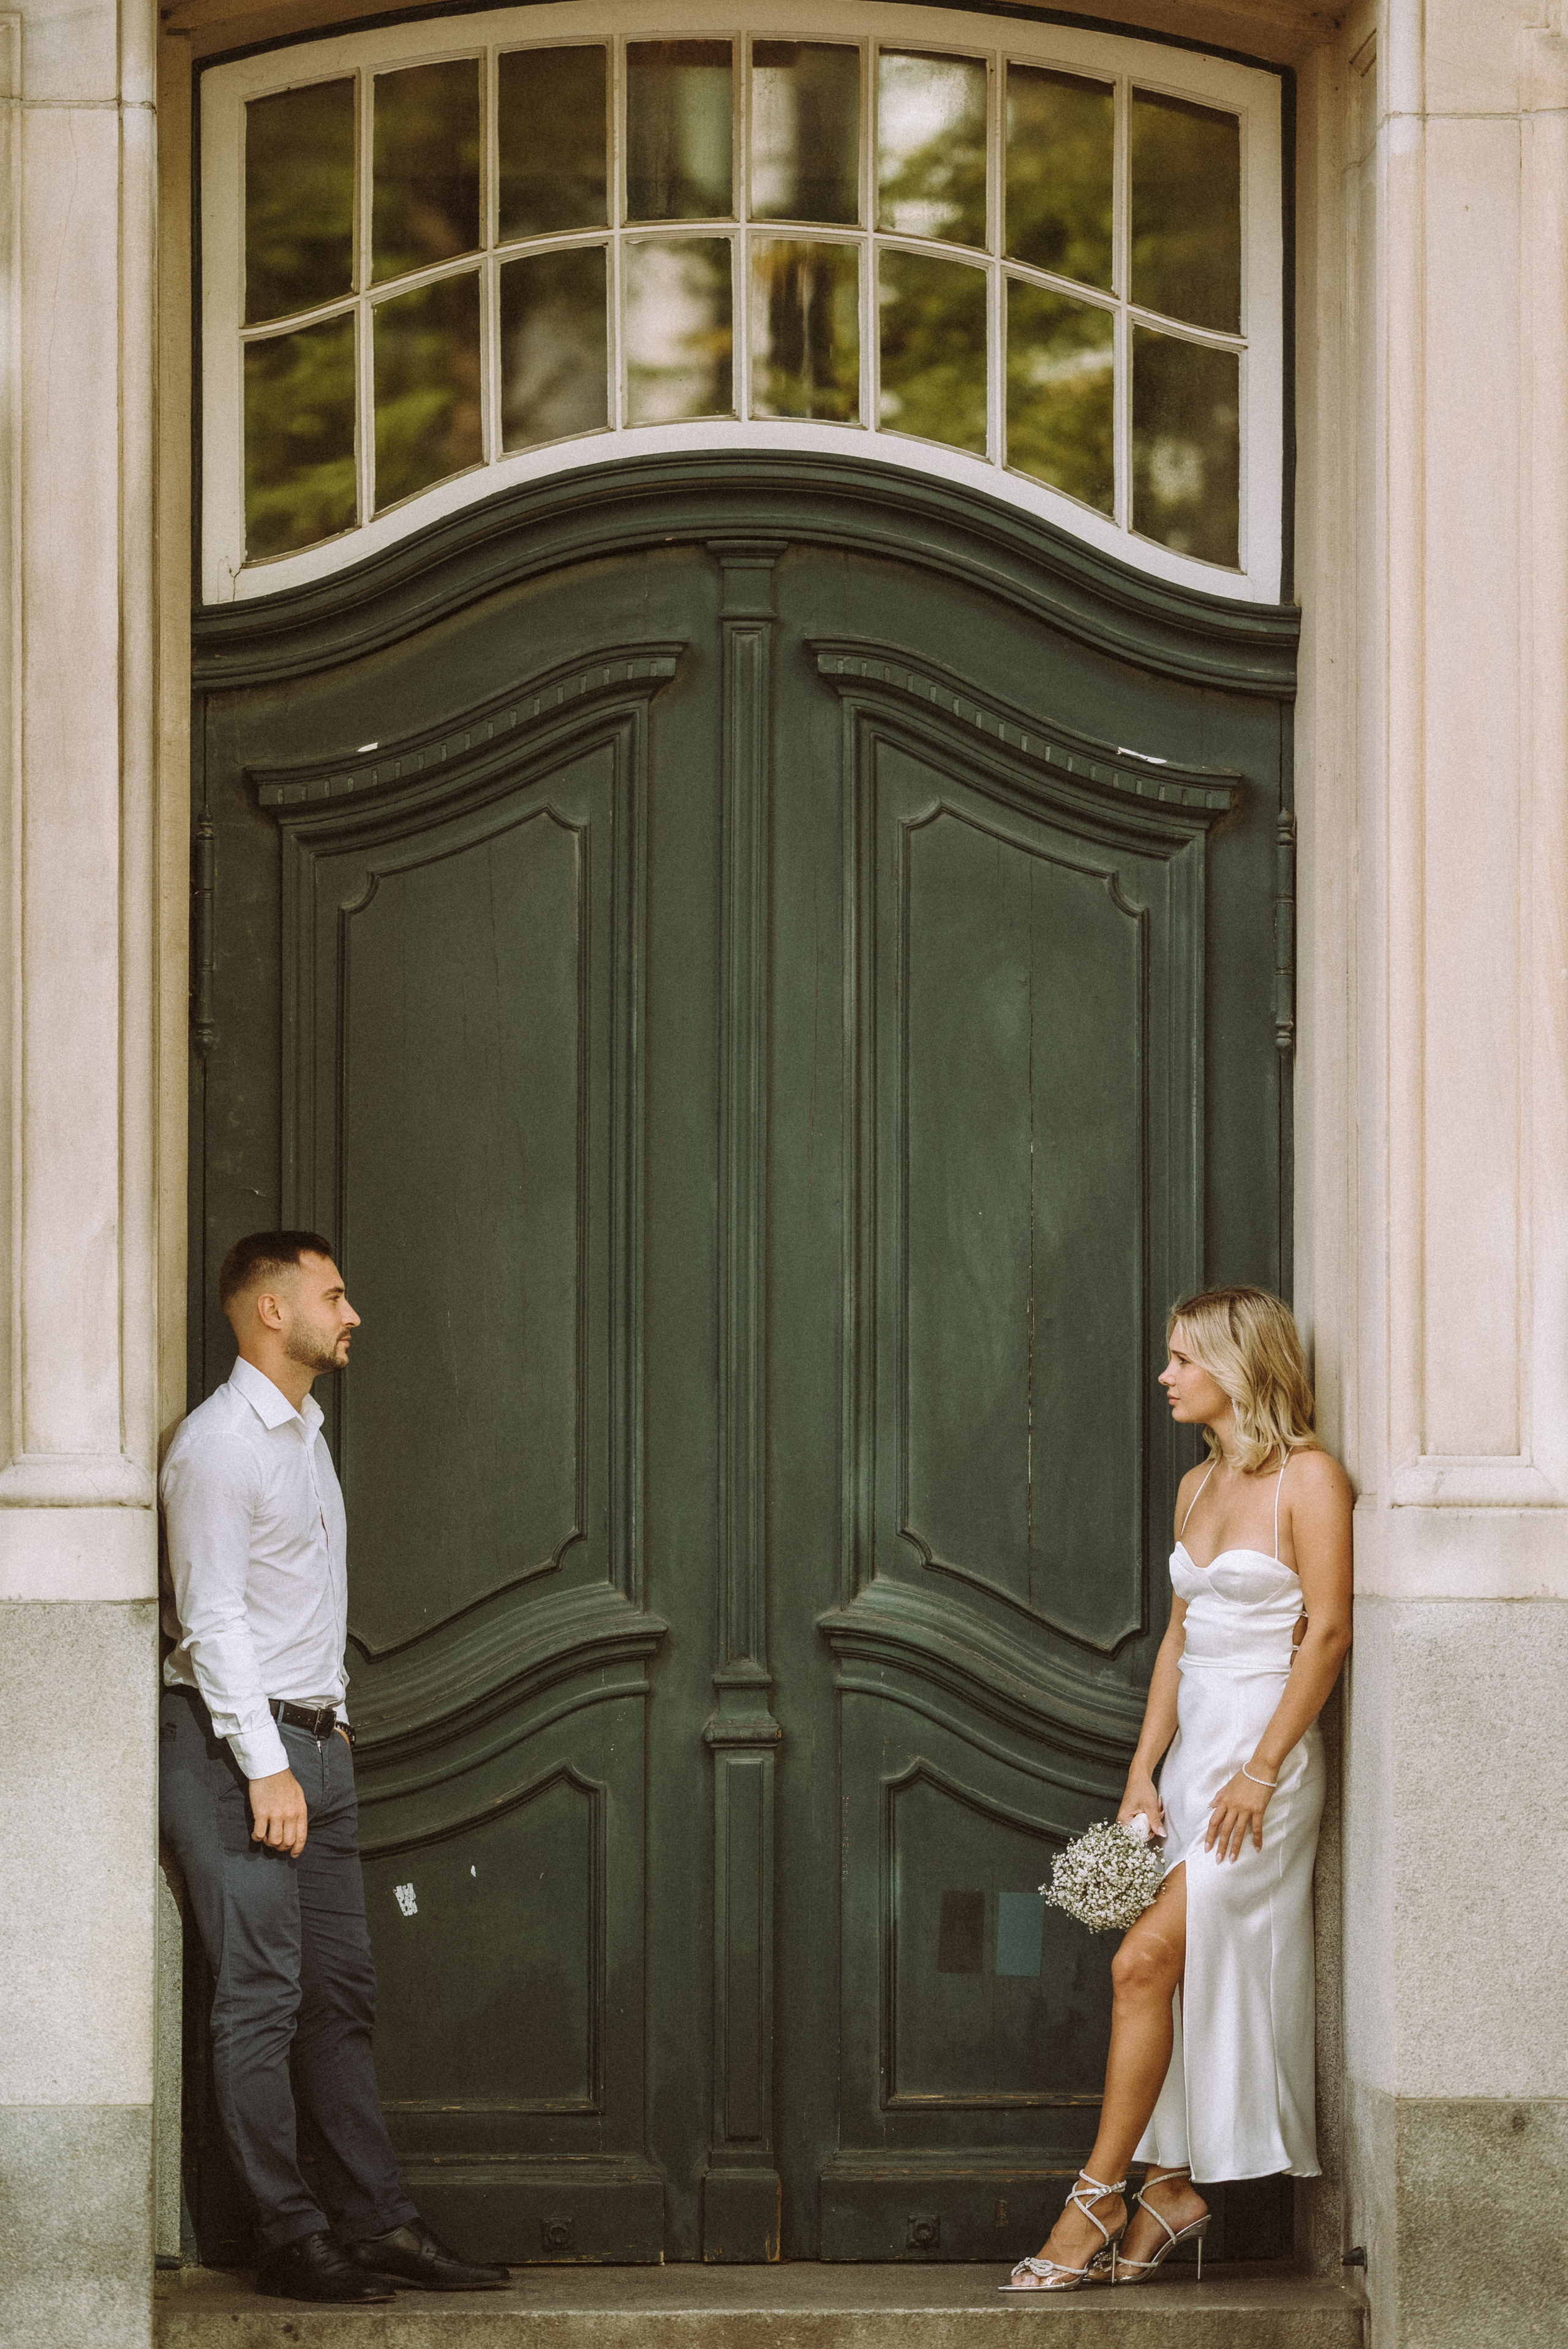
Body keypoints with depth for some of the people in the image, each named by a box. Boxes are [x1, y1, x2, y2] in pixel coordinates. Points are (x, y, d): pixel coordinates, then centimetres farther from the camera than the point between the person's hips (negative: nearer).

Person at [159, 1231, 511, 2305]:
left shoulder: (307, 1432, 18)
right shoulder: (220, 1443, -12)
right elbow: (213, 1620, -17)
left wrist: (333, 1716, 18)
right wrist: (266, 1768, -19)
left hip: (313, 1740, 9)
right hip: (235, 1743, -9)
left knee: (341, 1995, 8)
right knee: (261, 2001, -7)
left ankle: (376, 2219, 11)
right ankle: (292, 2240, -6)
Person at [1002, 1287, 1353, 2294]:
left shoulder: (1308, 1478, -8)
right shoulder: (1199, 1486, 14)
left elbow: (1327, 1633, -12)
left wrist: (1260, 1772, -17)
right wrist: (1144, 1775, 7)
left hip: (1268, 1754, -8)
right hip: (1194, 1752, 8)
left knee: (1147, 1959, -15)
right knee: (1179, 1978, 5)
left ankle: (1099, 2198, -10)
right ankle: (1172, 2189, 11)